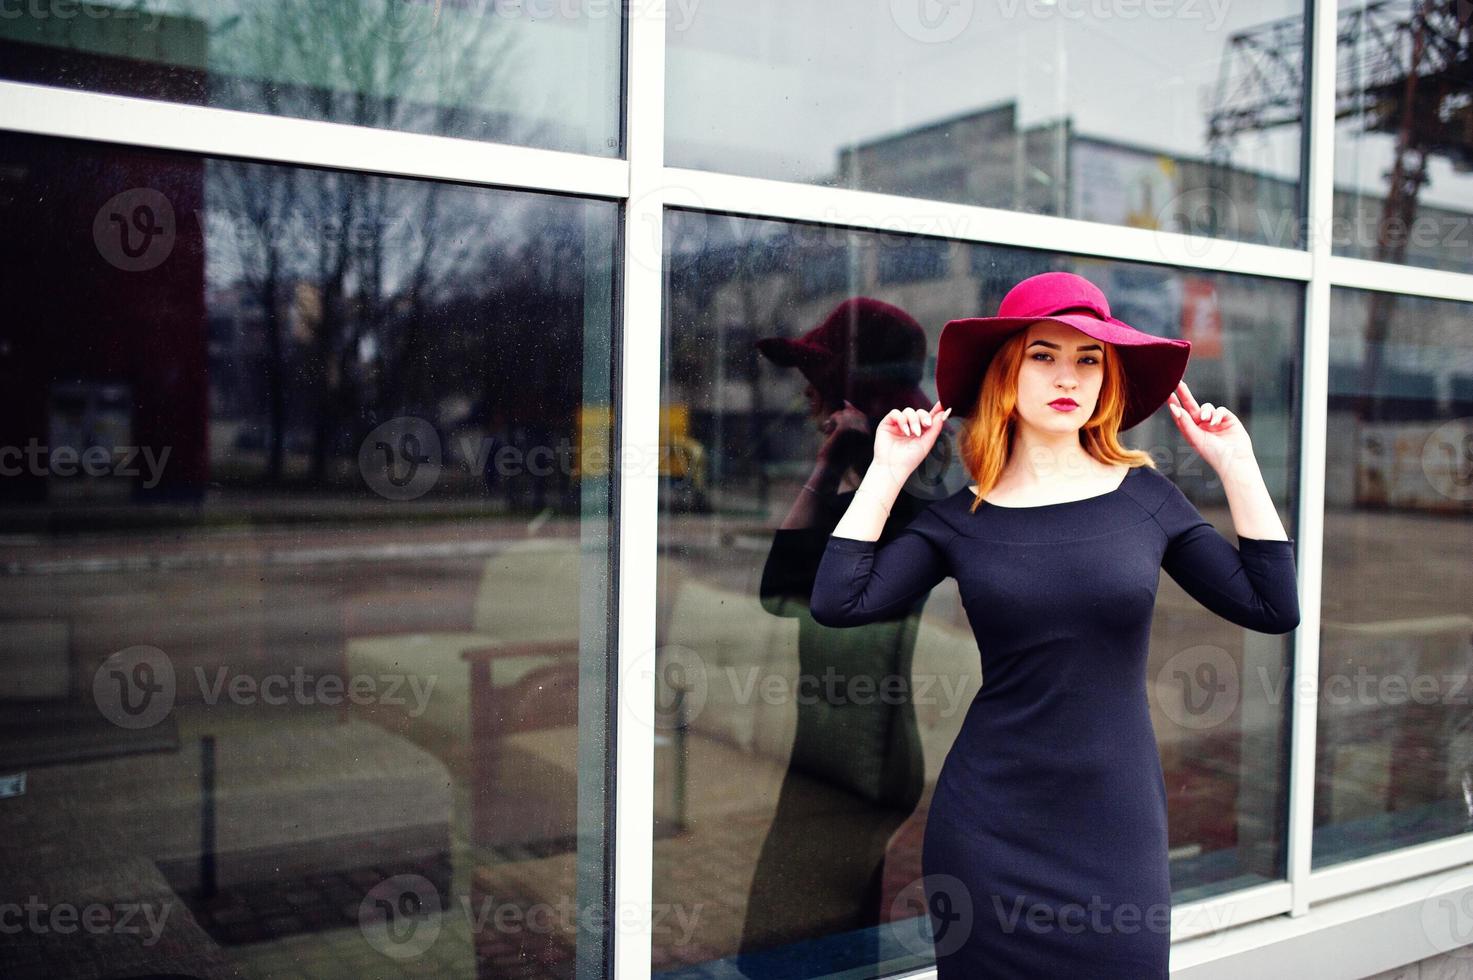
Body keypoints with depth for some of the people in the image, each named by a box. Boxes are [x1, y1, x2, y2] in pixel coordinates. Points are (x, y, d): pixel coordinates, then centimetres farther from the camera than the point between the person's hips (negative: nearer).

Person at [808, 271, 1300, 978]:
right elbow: (838, 601, -11)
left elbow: (1273, 608, -2)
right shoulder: (963, 516, -1)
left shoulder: (1144, 494, 1)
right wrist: (888, 471, -7)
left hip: (1119, 820, 1)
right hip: (990, 823, 0)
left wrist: (1237, 467, -4)